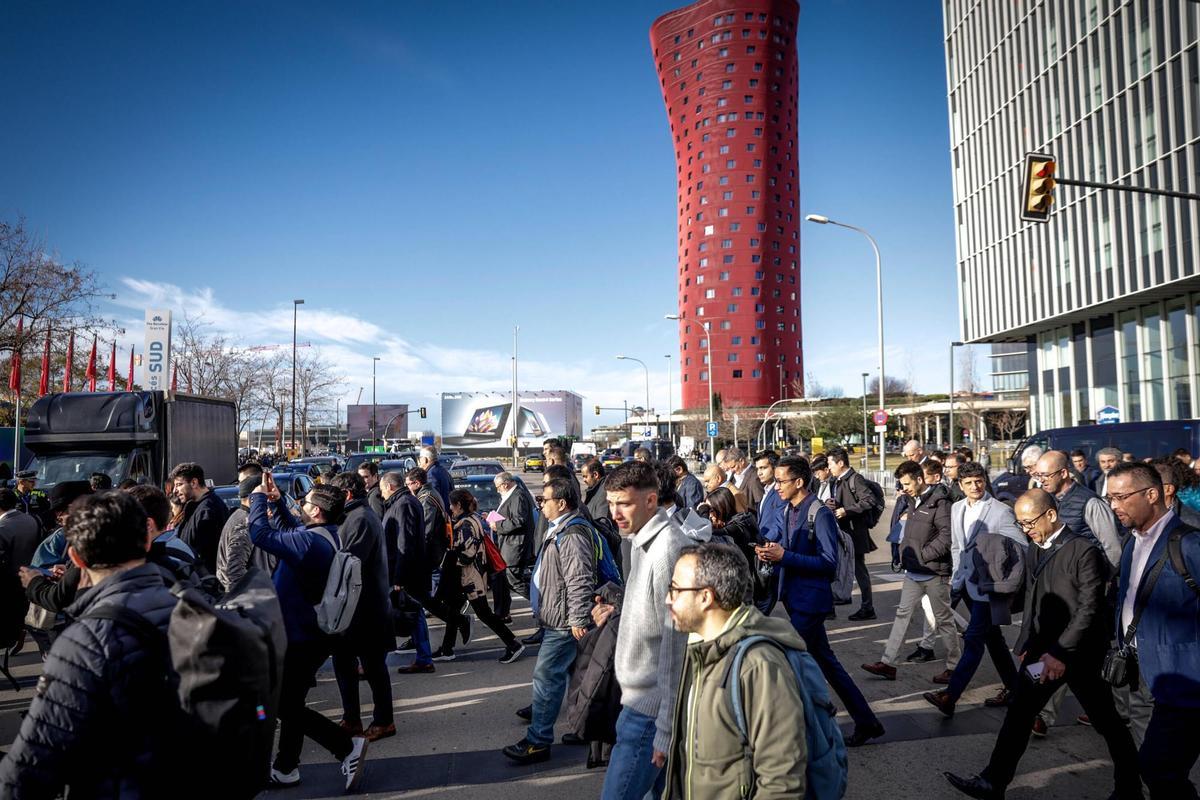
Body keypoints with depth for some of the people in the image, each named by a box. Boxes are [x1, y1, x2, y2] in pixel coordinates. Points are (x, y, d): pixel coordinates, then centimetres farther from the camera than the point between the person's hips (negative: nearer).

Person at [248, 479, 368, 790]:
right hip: (308, 633, 10)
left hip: (301, 638, -10)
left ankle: (349, 745, 2)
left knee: (287, 706, 1)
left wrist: (259, 497, -16)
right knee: (291, 703, 19)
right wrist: (277, 501, 9)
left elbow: (262, 535, -30)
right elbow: (290, 531, 21)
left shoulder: (310, 541, -28)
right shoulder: (327, 535, 4)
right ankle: (286, 768, 30)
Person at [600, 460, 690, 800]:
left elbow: (675, 642, -23)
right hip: (640, 698, 9)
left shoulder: (668, 550, -22)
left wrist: (666, 726, -21)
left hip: (651, 708, -9)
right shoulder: (641, 541, 8)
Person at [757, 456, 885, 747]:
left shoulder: (820, 514, -17)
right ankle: (866, 722, 27)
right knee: (825, 662, 16)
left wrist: (784, 556, -25)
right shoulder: (789, 511, 9)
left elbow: (829, 563, -21)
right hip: (795, 597, 9)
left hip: (810, 600, -9)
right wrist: (772, 552, -6)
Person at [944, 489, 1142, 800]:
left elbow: (1089, 609, -18)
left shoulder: (1084, 550, -15)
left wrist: (1060, 652, -20)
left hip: (1079, 654, -6)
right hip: (1042, 650, 7)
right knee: (1018, 713, 6)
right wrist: (1026, 644, 6)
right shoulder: (1034, 550, 7)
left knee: (1107, 722, 11)